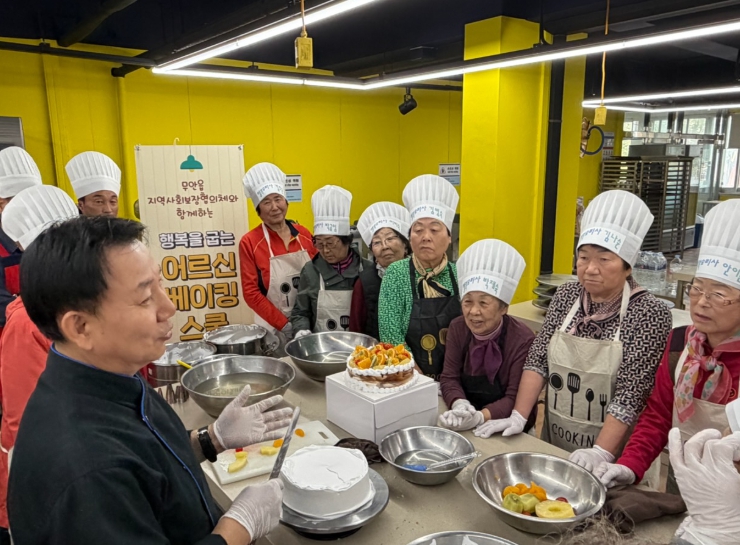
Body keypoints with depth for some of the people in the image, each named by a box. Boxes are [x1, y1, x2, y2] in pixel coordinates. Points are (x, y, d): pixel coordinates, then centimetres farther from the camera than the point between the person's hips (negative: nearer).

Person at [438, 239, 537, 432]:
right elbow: (449, 378, -4)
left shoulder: (523, 339, -15)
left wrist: (480, 417, -32)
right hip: (467, 427, 2)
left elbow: (515, 398, -16)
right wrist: (460, 405, -24)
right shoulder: (457, 328, -3)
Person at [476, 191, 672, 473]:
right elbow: (538, 359, -3)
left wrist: (601, 453, -27)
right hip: (553, 441, 5)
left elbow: (631, 394, -21)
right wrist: (519, 417, -10)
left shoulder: (650, 313, -17)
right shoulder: (566, 296, -2)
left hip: (611, 451, -4)